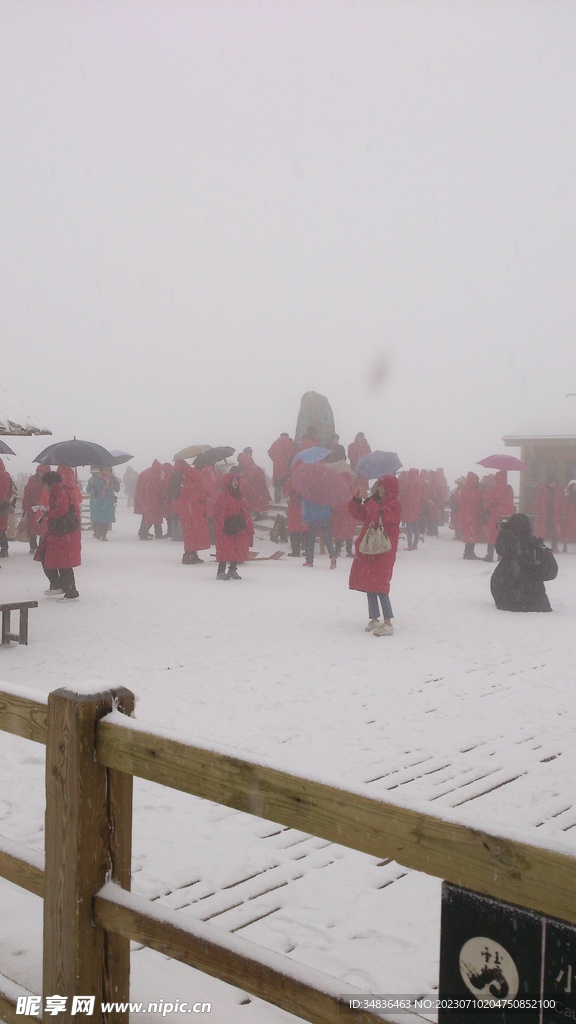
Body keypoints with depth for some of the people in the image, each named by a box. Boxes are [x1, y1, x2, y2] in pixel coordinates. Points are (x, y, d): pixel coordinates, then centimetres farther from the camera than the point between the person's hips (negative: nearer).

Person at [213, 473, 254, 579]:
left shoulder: (239, 497, 14)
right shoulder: (222, 498, -8)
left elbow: (245, 513, 17)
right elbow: (219, 515, -11)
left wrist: (249, 529, 14)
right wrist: (220, 530, -16)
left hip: (239, 528, 7)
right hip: (226, 530, -7)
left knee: (239, 550, 7)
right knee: (225, 550, -7)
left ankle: (232, 570, 22)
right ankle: (221, 572, 4)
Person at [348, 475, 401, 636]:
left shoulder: (393, 504, -8)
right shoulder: (375, 502, 17)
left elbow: (380, 516, -27)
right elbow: (358, 514, 16)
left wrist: (367, 500, -25)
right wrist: (357, 499, -1)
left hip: (383, 551, -9)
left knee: (379, 587, -13)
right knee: (369, 585, 11)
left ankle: (388, 623, -10)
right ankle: (374, 619, 21)